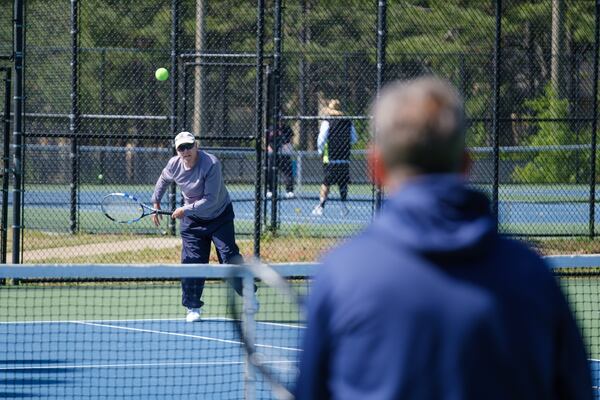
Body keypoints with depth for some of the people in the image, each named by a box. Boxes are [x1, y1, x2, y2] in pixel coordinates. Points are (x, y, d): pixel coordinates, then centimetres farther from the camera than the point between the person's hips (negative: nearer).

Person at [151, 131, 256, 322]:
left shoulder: (211, 164, -28)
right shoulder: (174, 165, -11)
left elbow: (211, 200, -31)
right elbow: (163, 181, 15)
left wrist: (186, 210, -27)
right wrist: (156, 204, 13)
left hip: (220, 215, -4)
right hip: (193, 220, 4)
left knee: (230, 256, -10)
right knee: (191, 262, -5)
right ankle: (193, 308, 3)